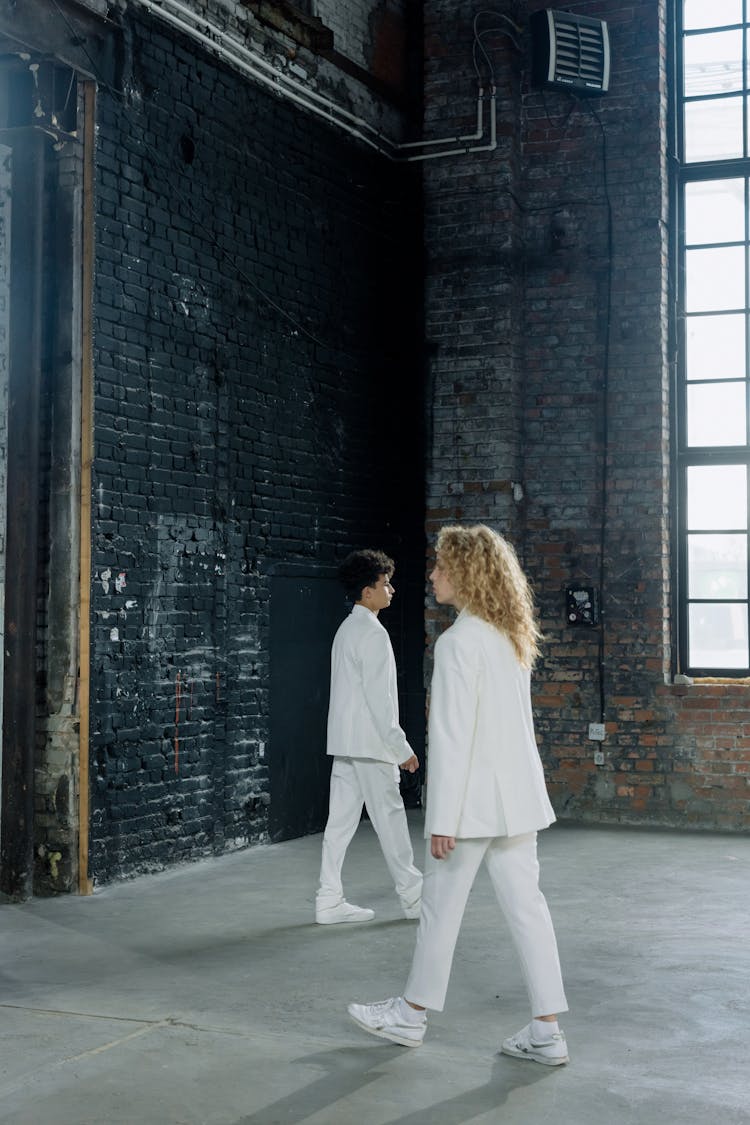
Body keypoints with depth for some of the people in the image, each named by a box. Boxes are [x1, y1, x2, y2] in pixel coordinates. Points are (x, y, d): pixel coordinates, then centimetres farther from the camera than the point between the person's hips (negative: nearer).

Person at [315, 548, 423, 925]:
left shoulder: (346, 629, 15)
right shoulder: (372, 633, -15)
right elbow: (379, 699, -19)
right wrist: (401, 748, -15)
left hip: (343, 740, 9)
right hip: (370, 743, -9)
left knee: (341, 820, 7)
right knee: (389, 817, 1)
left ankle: (329, 901, 9)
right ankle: (412, 895, 11)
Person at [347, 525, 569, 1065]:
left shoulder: (459, 641, -16)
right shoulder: (512, 637, 10)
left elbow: (452, 736, -19)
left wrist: (443, 820, -17)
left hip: (474, 797, -8)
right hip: (518, 795, 8)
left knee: (441, 907, 8)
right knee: (526, 905, 8)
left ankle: (413, 1014, 24)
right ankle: (547, 1031, 11)